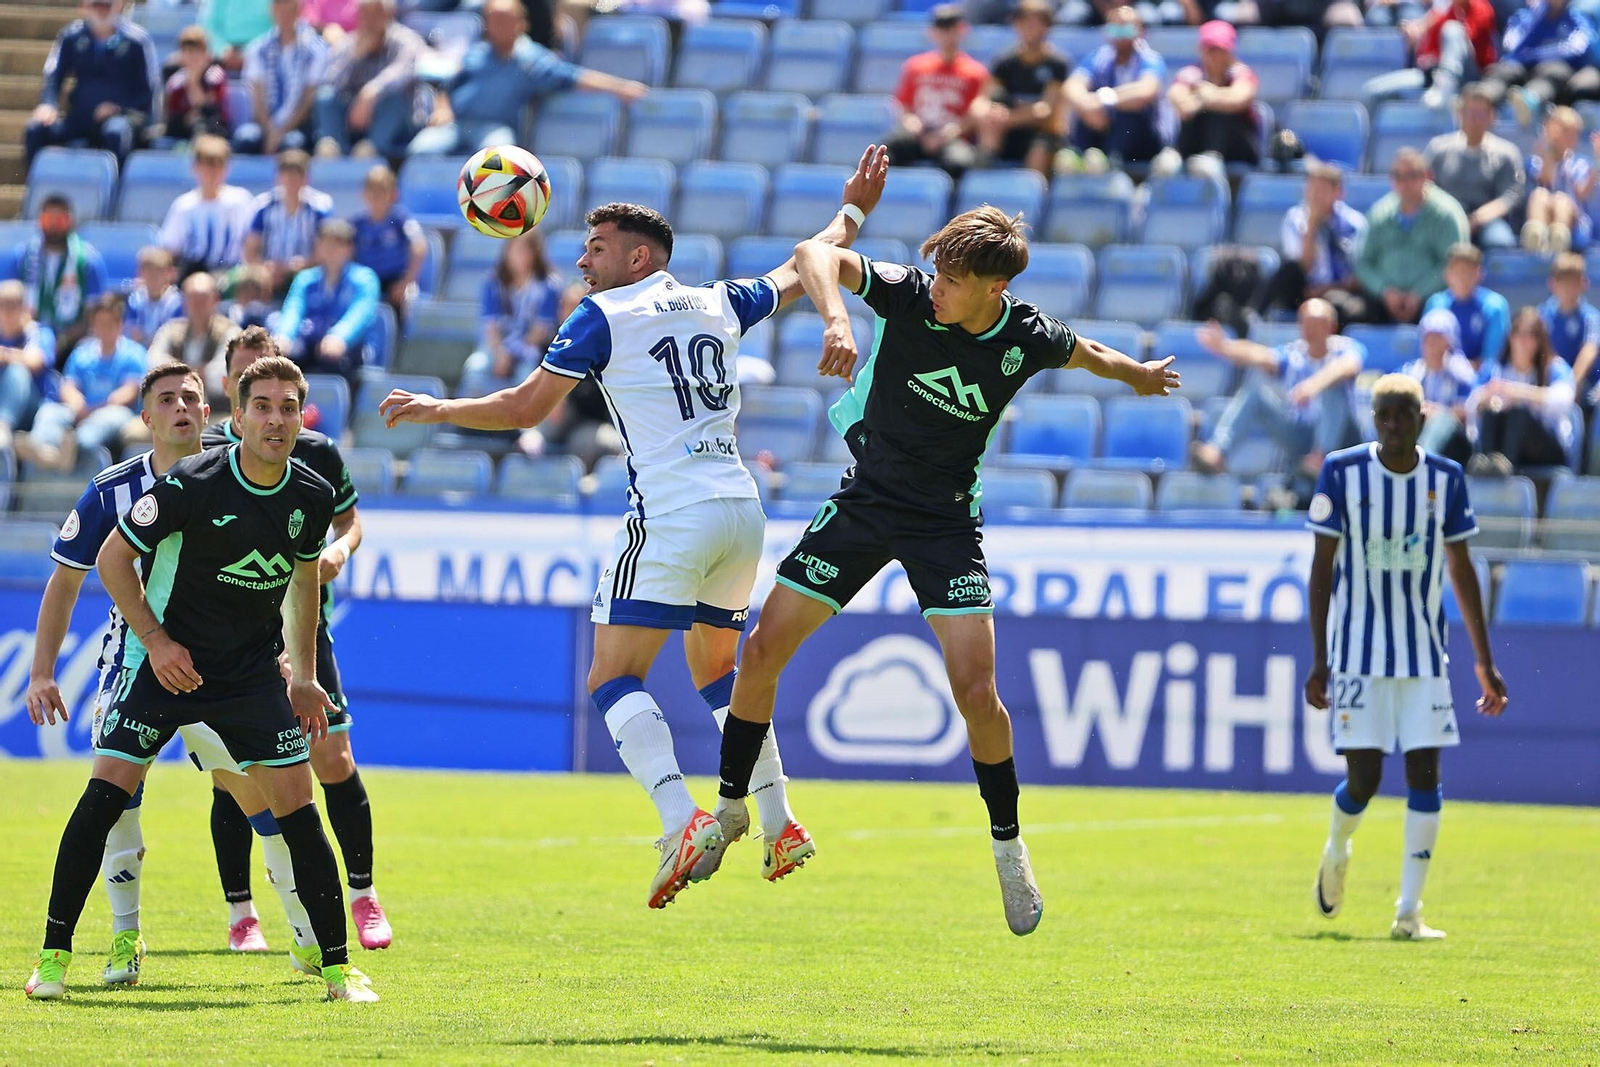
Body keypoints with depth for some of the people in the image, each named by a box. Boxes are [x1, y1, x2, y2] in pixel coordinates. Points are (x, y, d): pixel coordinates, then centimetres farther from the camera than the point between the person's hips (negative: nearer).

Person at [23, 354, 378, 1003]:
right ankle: (54, 955, -1)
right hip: (167, 659, -3)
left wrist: (303, 676, 16)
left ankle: (337, 967, 2)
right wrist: (156, 641, -15)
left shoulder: (312, 498, -4)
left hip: (254, 674, 3)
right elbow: (112, 558, -9)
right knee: (105, 795, -11)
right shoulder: (191, 483, -18)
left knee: (297, 807, -6)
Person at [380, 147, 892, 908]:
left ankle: (684, 821, -29)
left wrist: (437, 410, 11)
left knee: (614, 679, -8)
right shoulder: (717, 305, 15)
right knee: (715, 670, 24)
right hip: (741, 509, 7)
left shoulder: (604, 317, -1)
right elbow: (800, 272, 33)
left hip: (672, 515, -7)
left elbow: (526, 407, -2)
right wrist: (853, 211, 49)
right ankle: (779, 825, 16)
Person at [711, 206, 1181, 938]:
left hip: (946, 520, -1)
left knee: (976, 693, -12)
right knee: (764, 649, -1)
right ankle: (730, 807, 18)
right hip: (866, 499, 1)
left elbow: (1084, 353, 11)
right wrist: (836, 318, -53)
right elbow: (815, 254, -32)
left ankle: (1009, 847, 9)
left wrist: (1141, 377, 31)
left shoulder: (1027, 340, -14)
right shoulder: (910, 295, -18)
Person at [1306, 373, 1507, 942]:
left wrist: (1485, 662, 9)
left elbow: (1461, 571, 9)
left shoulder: (1446, 479, 1)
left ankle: (1408, 912, -1)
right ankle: (1336, 853, 29)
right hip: (1358, 652, -2)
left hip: (1425, 654, 2)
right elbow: (1323, 567, -1)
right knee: (1363, 776, -5)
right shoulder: (1342, 472, -5)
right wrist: (1319, 660, -5)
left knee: (1425, 771, -6)